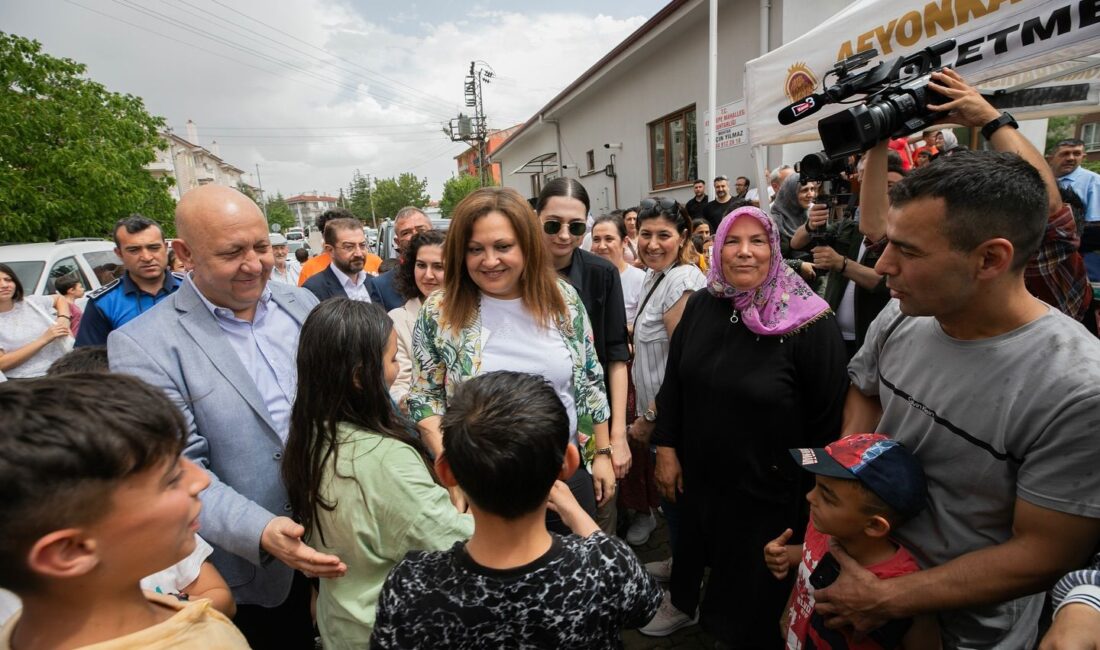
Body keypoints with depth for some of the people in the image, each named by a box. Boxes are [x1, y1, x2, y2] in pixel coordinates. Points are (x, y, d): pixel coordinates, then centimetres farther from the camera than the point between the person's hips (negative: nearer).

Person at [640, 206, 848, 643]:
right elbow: (673, 383, 3)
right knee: (693, 550, 28)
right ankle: (683, 602, 58)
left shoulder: (809, 322, -18)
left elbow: (828, 418, -13)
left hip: (770, 491, -4)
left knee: (755, 597, 18)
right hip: (697, 476, 4)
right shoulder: (701, 306, -4)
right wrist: (666, 450, 2)